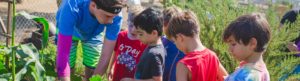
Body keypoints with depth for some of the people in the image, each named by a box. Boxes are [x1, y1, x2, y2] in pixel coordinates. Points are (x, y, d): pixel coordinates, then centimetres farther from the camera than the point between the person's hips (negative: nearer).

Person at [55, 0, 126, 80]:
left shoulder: (114, 16, -36)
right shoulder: (72, 9, -45)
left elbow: (106, 56, -31)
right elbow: (63, 53, -46)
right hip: (67, 31, -2)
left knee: (92, 66, 2)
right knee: (68, 65, -10)